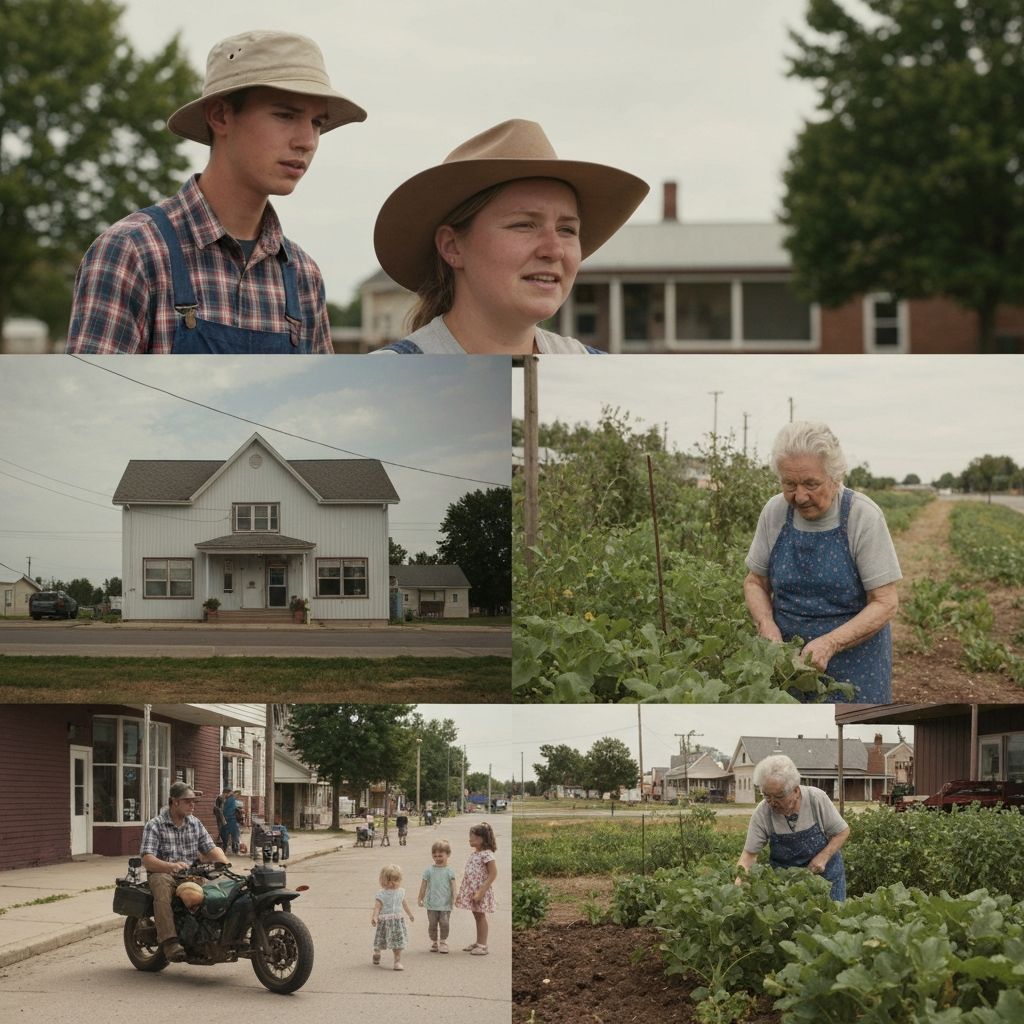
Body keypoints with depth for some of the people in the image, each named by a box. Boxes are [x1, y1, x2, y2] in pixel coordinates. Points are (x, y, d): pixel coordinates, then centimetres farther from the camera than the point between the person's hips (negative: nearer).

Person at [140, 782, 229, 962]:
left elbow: (211, 848, 14)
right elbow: (147, 859, -13)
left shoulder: (195, 824, 16)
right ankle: (169, 942, -47)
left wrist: (225, 863, -9)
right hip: (162, 872, -4)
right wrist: (172, 866, -32)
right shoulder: (154, 825, -2)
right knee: (162, 887, -40)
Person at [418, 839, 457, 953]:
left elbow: (453, 885, -3)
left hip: (445, 904, -1)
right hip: (432, 903, 1)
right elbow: (424, 885, 8)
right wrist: (420, 898, 9)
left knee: (444, 923, -3)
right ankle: (434, 942, 18)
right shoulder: (429, 870, 3)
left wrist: (454, 898, -14)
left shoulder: (449, 871, 0)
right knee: (432, 924, 5)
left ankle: (443, 942, 12)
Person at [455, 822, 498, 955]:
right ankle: (478, 942, 25)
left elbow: (493, 874, -21)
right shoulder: (474, 854, 10)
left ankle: (482, 945, 5)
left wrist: (481, 891, -25)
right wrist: (462, 892, 16)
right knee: (477, 916, 16)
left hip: (481, 890, -8)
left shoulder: (487, 854, -17)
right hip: (471, 890, 8)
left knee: (480, 916, -2)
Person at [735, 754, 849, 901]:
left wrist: (823, 857, -21)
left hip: (825, 872, 0)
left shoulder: (816, 799, -19)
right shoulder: (762, 813, -18)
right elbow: (749, 853, -14)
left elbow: (843, 832, -7)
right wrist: (740, 879, -32)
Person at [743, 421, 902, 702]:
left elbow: (885, 603, -13)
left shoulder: (863, 516, -14)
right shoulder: (774, 512, -4)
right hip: (786, 657, 3)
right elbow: (755, 582, 9)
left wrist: (830, 643, -26)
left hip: (853, 655, -3)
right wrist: (767, 624, -12)